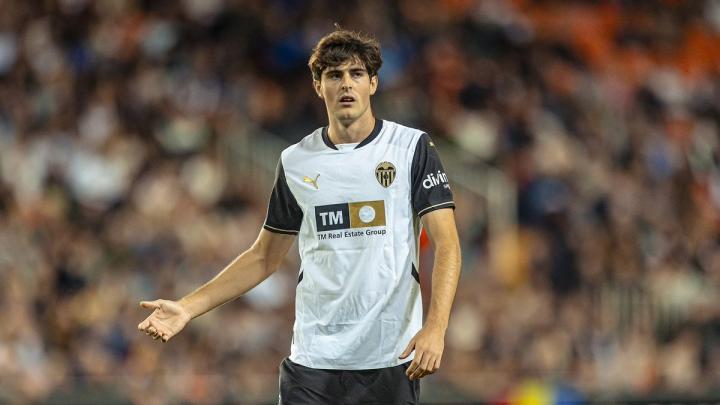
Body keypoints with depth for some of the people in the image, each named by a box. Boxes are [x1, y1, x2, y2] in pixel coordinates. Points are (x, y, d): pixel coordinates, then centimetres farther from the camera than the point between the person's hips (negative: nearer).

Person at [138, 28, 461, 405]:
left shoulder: (413, 147, 0)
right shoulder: (295, 162, 9)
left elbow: (446, 244, -6)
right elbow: (265, 257, 16)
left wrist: (435, 327, -21)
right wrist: (188, 308, 7)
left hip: (391, 361, -2)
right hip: (313, 359, 2)